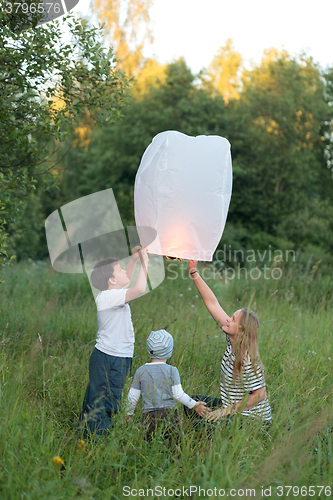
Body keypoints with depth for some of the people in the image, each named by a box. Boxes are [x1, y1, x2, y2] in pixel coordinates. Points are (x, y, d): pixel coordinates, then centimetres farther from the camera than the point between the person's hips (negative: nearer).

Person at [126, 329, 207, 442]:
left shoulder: (141, 371, 6)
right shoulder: (171, 370, -1)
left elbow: (133, 397, 10)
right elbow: (179, 395, -2)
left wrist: (128, 414, 24)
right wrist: (195, 405, 11)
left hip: (149, 416, 1)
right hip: (169, 414, -1)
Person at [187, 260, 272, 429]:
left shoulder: (248, 361, -27)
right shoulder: (232, 341, -5)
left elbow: (259, 395, -24)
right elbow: (212, 304, -3)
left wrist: (226, 411, -22)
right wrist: (194, 273, -5)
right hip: (232, 406, 9)